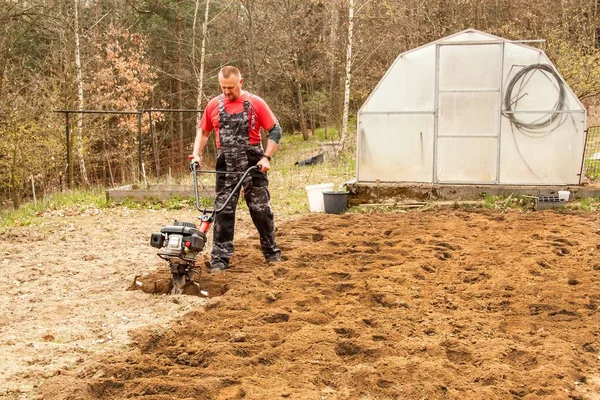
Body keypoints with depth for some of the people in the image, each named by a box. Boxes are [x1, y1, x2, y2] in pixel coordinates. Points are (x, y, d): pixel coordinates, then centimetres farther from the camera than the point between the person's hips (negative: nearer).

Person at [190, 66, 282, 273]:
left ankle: (271, 252, 20)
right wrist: (197, 154, 2)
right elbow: (203, 132, 16)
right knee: (223, 212, 1)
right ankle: (220, 258, 6)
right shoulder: (213, 105, 4)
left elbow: (275, 130, -4)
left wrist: (267, 157, -14)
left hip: (253, 166, -2)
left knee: (261, 210, 5)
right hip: (226, 168, 2)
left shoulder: (255, 103, -5)